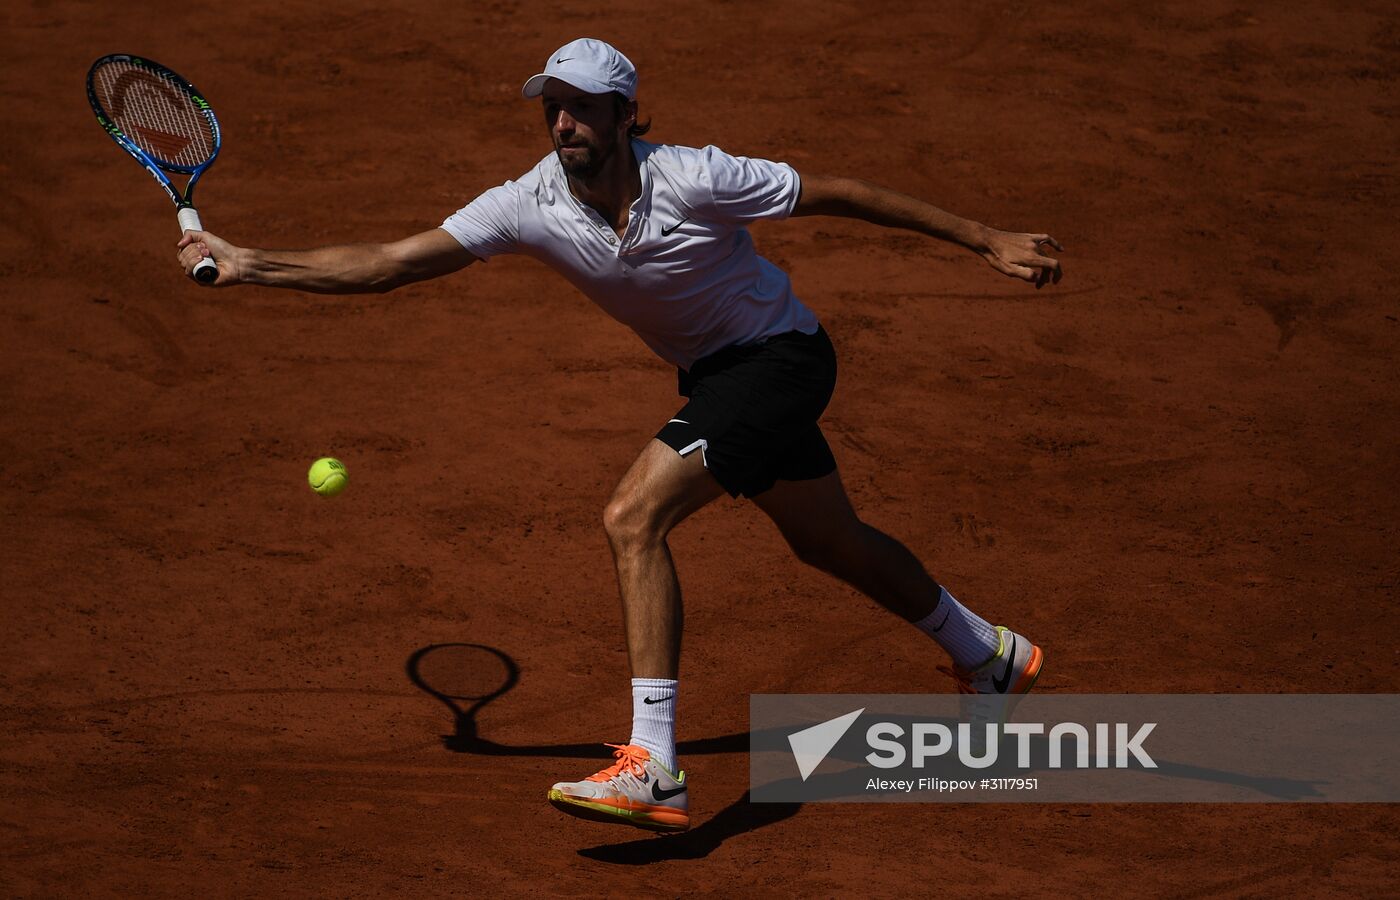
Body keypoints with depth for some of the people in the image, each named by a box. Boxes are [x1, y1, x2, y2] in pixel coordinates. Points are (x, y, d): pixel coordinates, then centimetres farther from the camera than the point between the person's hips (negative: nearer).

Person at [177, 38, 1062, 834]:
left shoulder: (691, 178, -27)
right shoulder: (531, 205, -14)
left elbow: (839, 193, -17)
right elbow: (392, 261, -14)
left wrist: (989, 240, -13)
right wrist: (247, 264, -21)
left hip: (780, 353, -7)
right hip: (716, 374, 7)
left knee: (635, 516, -22)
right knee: (831, 543, 23)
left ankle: (655, 770, -24)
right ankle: (989, 655, 49)